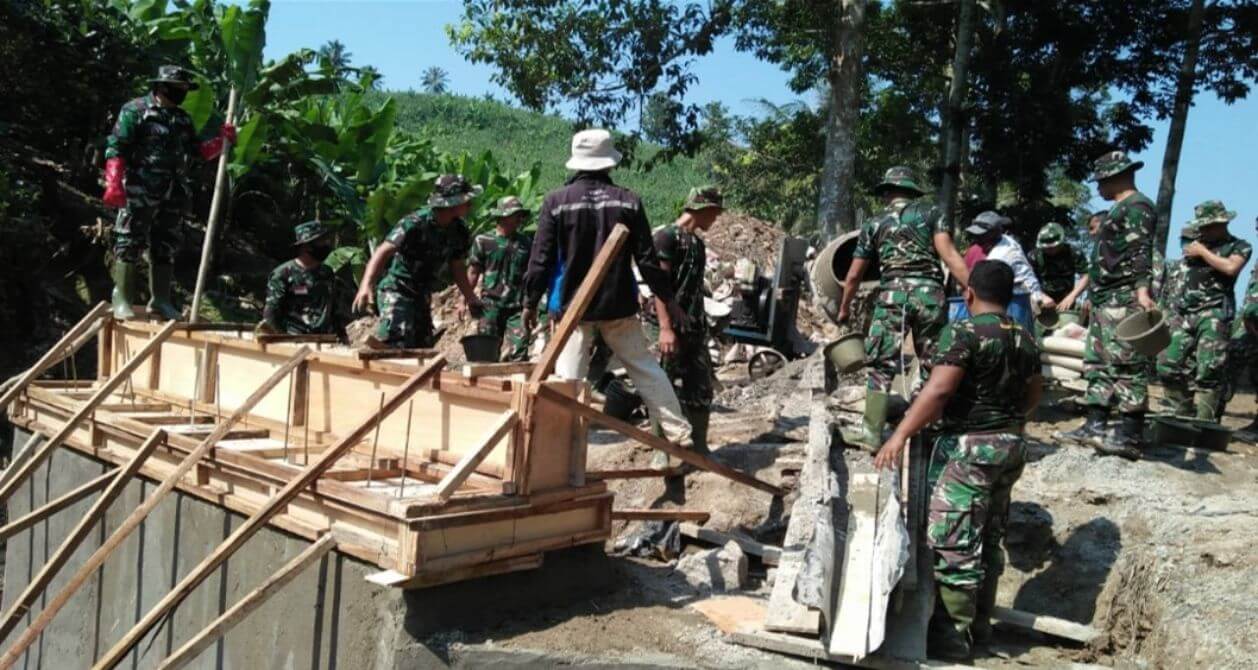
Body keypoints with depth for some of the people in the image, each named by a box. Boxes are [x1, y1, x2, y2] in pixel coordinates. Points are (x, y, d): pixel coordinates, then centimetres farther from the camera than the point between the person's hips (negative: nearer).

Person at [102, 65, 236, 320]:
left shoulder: (183, 119, 17)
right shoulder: (135, 110, -4)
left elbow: (199, 151, 19)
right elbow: (115, 148, -10)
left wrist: (221, 140, 1)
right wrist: (114, 185, -19)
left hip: (173, 194, 7)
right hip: (140, 192, -7)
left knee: (166, 246, 10)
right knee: (130, 243, -4)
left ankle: (160, 300, 18)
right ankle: (122, 300, 2)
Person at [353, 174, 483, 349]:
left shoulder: (458, 231, 0)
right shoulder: (415, 224, -21)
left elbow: (456, 266, 14)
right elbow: (383, 252, -26)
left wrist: (470, 296, 8)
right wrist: (366, 285, -39)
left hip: (422, 295, 7)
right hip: (397, 291, -7)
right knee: (398, 341, -25)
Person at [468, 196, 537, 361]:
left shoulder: (526, 243, 9)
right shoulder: (483, 241, 2)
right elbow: (473, 273, 6)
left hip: (518, 306, 1)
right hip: (491, 306, -1)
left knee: (519, 354, -7)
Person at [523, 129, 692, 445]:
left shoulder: (556, 201, -7)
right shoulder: (628, 201, -3)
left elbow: (541, 259, -6)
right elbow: (647, 258, 0)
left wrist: (530, 303, 6)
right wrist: (668, 299, 12)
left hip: (572, 304, -2)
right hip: (619, 304, 2)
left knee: (568, 379, 2)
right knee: (645, 368, 13)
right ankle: (679, 434, 18)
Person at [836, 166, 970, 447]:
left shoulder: (874, 224, 16)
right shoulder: (930, 212, 12)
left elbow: (854, 275, 19)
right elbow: (949, 255, -2)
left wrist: (844, 309, 32)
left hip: (893, 293, 0)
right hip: (930, 292, 0)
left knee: (882, 366, 3)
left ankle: (872, 433, -1)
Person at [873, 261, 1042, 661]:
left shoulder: (963, 332, -15)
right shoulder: (1025, 339, 8)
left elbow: (938, 390, -25)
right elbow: (1033, 395, 20)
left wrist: (901, 434, -26)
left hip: (968, 448, -8)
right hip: (1011, 446, 8)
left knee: (954, 544, -2)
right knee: (989, 540, 17)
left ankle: (952, 634, 3)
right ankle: (979, 623, 27)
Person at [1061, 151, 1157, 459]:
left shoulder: (1137, 206, -8)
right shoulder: (1121, 209, 23)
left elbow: (1140, 252, -21)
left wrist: (1142, 289, -33)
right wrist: (1093, 295, 28)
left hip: (1123, 301, -11)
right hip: (1106, 301, 11)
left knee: (1127, 366, -11)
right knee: (1097, 362, 10)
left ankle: (1130, 437, -10)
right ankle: (1095, 426, 13)